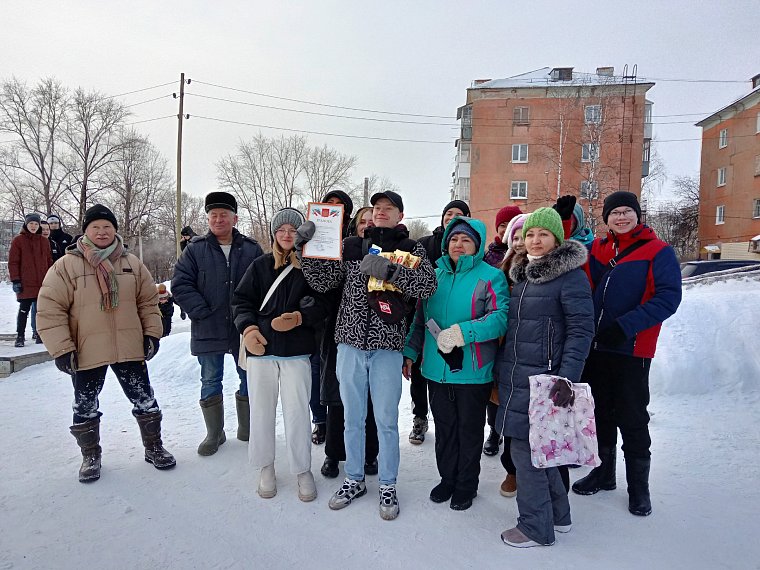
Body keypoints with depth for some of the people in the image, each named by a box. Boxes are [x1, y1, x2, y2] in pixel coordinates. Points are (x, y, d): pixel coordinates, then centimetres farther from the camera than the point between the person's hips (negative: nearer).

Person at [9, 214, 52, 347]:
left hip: (43, 283, 3)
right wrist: (15, 280, -7)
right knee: (24, 310, 0)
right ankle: (20, 336, 9)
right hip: (26, 284, -3)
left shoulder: (44, 241, 11)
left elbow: (49, 261, 15)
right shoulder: (18, 240, 1)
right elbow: (13, 262, -1)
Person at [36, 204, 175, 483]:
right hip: (86, 352, -2)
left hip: (130, 349, 2)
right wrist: (62, 349, -12)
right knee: (85, 408, 13)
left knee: (145, 401, 10)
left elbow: (148, 302, 9)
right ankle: (90, 457, 34)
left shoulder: (133, 264, 4)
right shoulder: (65, 266, -7)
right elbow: (50, 310, -8)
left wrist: (152, 334, 1)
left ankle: (154, 448, 28)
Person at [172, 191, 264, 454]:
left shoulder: (251, 249, 2)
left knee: (250, 379, 12)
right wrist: (203, 313, -12)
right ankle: (214, 434, 26)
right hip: (208, 331, -1)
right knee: (211, 382, 10)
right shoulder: (195, 249, 0)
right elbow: (180, 285, -4)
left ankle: (247, 429, 30)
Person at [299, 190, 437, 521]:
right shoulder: (350, 246, 8)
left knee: (386, 420, 7)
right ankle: (354, 480, 32)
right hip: (350, 344, 2)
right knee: (352, 417, 14)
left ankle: (388, 486, 26)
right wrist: (306, 247, -9)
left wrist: (389, 270, -24)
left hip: (387, 347, -2)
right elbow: (322, 282, 3)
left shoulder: (411, 249, 3)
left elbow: (428, 286, -12)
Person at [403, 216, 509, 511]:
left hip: (473, 372, -4)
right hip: (437, 370, 4)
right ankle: (447, 478, 36)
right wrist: (410, 352, 11)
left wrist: (462, 332, -28)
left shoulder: (490, 276, -6)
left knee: (469, 430, 12)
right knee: (444, 428, 17)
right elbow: (420, 319, 15)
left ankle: (466, 485, 31)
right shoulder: (435, 275, 9)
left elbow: (501, 317, -20)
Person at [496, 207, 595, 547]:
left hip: (541, 378, -7)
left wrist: (567, 378, -21)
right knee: (535, 447, 16)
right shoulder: (520, 274, 14)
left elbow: (582, 330, -14)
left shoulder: (571, 276, -9)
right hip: (512, 376, 8)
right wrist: (501, 369, 17)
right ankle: (557, 514, 35)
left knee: (525, 449, -2)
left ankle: (535, 526, 17)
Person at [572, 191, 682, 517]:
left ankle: (638, 485, 24)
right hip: (594, 347, 5)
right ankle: (604, 472, 34)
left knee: (632, 419, 5)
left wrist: (625, 325, -24)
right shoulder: (596, 248, 9)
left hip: (632, 350, -4)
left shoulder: (658, 252, -5)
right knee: (600, 412, 16)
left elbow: (668, 297, -13)